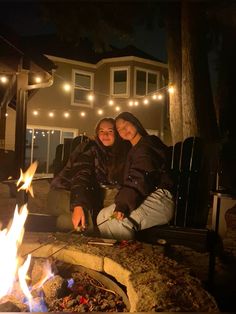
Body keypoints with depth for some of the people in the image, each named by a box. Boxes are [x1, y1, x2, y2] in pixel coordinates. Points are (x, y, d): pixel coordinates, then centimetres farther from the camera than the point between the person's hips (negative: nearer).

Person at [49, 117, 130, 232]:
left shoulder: (119, 153, 2)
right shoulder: (89, 148, -14)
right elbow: (80, 175, -27)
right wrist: (78, 206, -40)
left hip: (88, 195, 6)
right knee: (85, 222, -27)